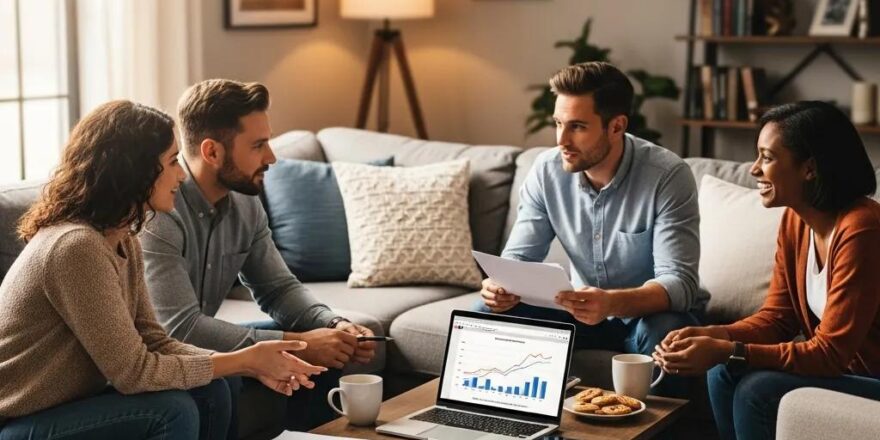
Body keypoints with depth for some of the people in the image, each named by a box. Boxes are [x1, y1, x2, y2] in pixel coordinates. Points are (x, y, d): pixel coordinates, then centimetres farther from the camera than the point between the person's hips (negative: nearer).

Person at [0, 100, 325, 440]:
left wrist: (252, 366, -9)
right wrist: (246, 360, -16)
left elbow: (154, 343, 4)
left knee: (210, 394, -4)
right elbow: (133, 371, -24)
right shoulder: (76, 246, -25)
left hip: (70, 405, 9)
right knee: (173, 412, -23)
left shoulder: (123, 242, 6)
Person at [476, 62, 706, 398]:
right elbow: (519, 255, -5)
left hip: (651, 311, -4)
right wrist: (502, 287, -31)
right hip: (583, 310, 4)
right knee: (487, 316, -15)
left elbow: (679, 282, -29)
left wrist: (612, 303, -50)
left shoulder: (668, 176, -23)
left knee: (664, 334, -37)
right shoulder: (547, 170, -9)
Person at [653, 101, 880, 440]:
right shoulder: (794, 221, 2)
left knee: (757, 390, -22)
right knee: (725, 374, -6)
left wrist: (727, 352, -28)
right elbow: (777, 317, 5)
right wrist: (711, 336, -13)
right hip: (840, 369, 8)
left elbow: (830, 353, -24)